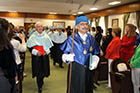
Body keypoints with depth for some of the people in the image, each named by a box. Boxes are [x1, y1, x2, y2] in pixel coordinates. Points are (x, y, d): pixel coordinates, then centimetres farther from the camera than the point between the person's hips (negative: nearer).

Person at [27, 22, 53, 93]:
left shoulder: (46, 36, 3)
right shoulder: (33, 36, -5)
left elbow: (49, 45, 10)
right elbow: (29, 46, -3)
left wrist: (47, 51, -6)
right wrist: (35, 52, -15)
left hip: (44, 56, 3)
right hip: (36, 56, -2)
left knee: (44, 70, 8)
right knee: (38, 71, 0)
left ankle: (41, 80, 40)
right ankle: (40, 86, 15)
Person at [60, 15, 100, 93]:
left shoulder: (91, 39, 6)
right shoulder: (72, 39, -3)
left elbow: (95, 54, 13)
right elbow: (64, 55, -2)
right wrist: (67, 57, -22)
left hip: (88, 70, 3)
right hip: (75, 69, -3)